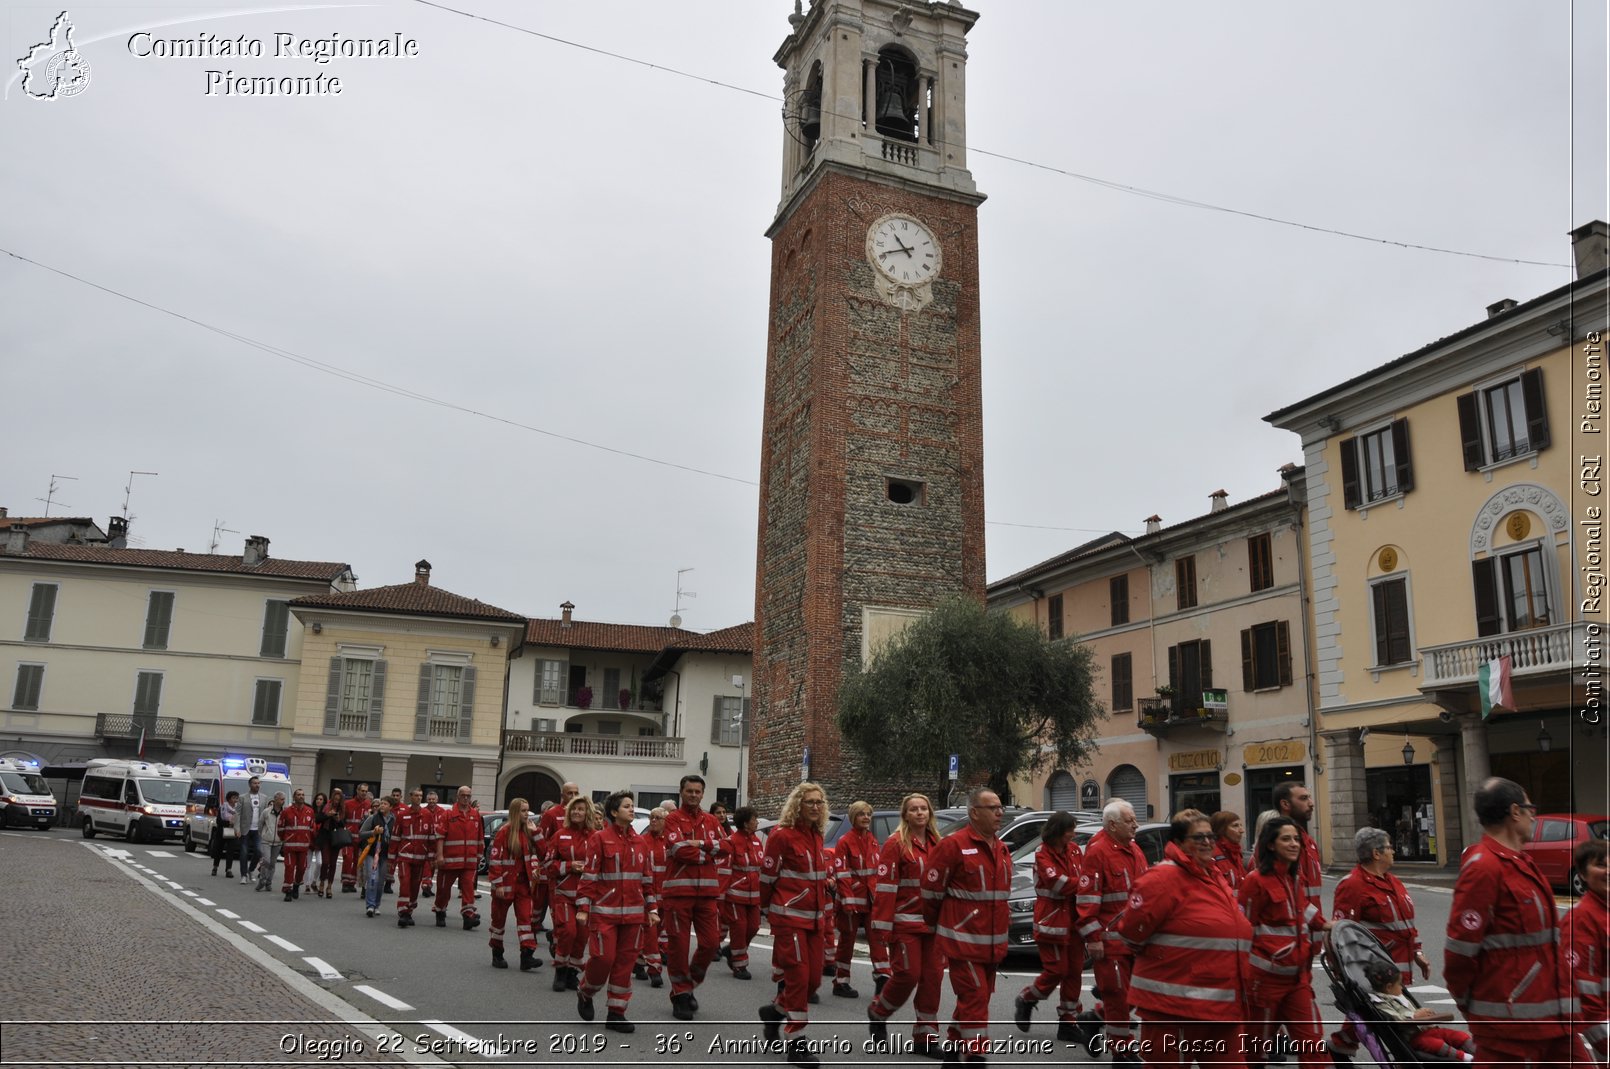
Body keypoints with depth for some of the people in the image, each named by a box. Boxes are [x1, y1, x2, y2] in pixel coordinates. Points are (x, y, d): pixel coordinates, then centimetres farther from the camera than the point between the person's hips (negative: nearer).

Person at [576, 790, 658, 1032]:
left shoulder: (640, 842, 10)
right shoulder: (600, 839, -6)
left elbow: (647, 877, 15)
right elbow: (589, 875, -8)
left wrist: (652, 908, 11)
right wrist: (583, 908, -12)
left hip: (633, 913, 5)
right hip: (604, 912, -5)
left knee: (625, 962, 5)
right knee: (603, 958, -6)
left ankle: (616, 1014, 15)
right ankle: (585, 994, 25)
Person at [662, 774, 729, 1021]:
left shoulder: (710, 821, 14)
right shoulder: (672, 819, -1)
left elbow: (724, 848, 1)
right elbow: (679, 850, -15)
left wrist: (701, 844, -13)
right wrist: (708, 855, -7)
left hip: (707, 890, 4)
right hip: (679, 890, -4)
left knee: (710, 941, 3)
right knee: (679, 944, 1)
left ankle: (689, 986, 24)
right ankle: (680, 995, 14)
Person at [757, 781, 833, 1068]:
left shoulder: (816, 836, 11)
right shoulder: (781, 835, -12)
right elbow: (767, 876, -7)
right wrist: (768, 909, 3)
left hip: (814, 918, 8)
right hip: (789, 917, -7)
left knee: (813, 978, 10)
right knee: (798, 977, -6)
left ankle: (775, 1011, 33)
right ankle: (796, 1040, 5)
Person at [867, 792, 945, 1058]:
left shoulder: (937, 845, 10)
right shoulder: (896, 844, -8)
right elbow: (885, 887, -13)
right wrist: (882, 926, -17)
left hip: (932, 923, 6)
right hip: (905, 922, -6)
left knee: (932, 977, 5)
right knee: (907, 974, -7)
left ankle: (925, 1036, 15)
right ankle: (878, 1014, 19)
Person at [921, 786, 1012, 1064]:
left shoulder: (1001, 849, 11)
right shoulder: (953, 845, -15)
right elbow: (931, 889, -11)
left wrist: (1002, 931, 19)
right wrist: (936, 924, 2)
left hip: (991, 942, 8)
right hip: (963, 940, -8)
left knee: (974, 999, 16)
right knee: (975, 998, -9)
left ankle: (954, 1050, 31)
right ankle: (975, 1056, -2)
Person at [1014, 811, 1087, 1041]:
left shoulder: (1074, 850, 7)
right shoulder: (1043, 855, -12)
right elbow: (1058, 883, -23)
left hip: (1074, 920, 6)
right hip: (1052, 921, -6)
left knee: (1075, 971, 8)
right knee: (1056, 970, -5)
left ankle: (1068, 1022, 18)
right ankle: (1025, 1000, 20)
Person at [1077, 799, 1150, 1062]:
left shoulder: (1133, 849, 13)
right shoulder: (1097, 852, -14)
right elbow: (1087, 898, -17)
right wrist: (1092, 937, -19)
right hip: (1110, 938, -8)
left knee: (1131, 990, 13)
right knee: (1117, 993, 0)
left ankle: (1099, 1018, 33)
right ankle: (1122, 1050, 10)